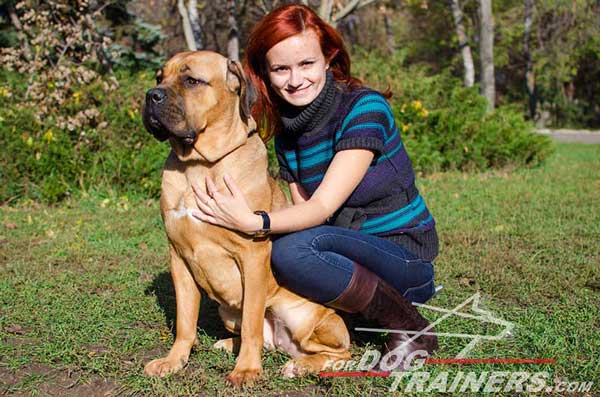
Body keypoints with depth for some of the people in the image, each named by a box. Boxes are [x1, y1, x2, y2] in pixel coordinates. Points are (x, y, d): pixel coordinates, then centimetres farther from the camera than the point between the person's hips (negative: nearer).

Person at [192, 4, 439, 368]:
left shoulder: (364, 107, -17)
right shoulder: (285, 133, 4)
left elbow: (323, 206, -26)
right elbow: (304, 207, 0)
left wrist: (255, 222, -42)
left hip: (408, 258, -7)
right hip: (350, 251, 7)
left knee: (292, 250, -30)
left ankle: (412, 331, -12)